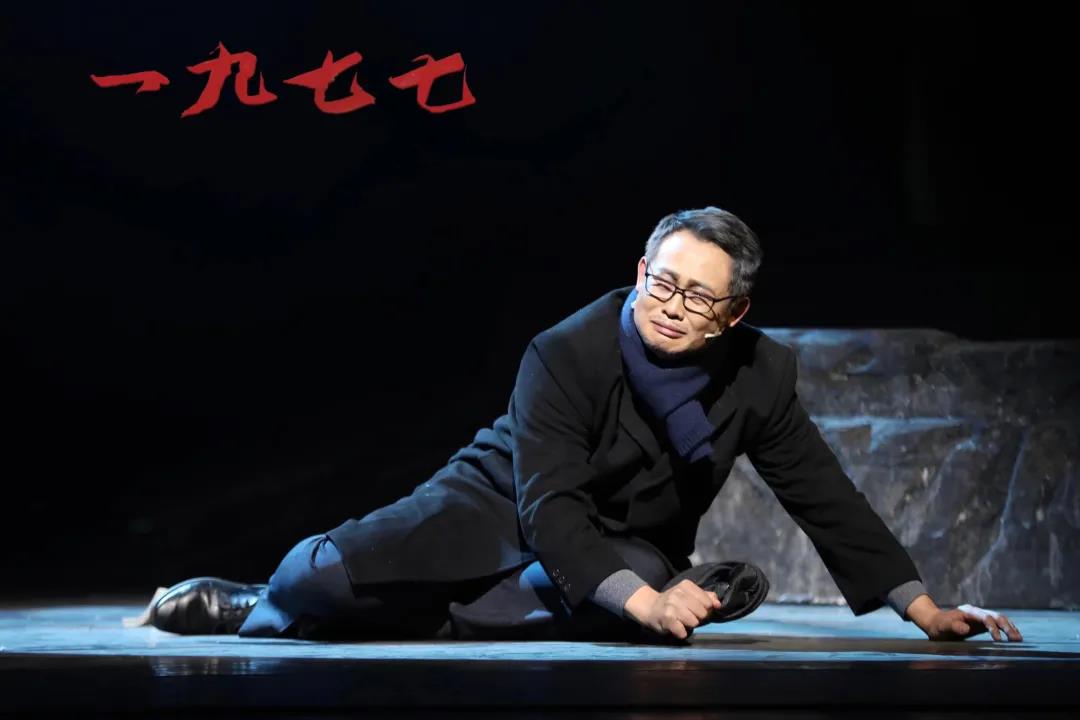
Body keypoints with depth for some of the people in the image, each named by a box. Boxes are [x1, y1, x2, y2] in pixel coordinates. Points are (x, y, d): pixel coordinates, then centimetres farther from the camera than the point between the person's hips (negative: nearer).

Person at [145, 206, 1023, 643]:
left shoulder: (760, 377, -9)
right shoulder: (567, 353, -21)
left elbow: (826, 497, -1)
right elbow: (553, 506, -29)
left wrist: (924, 607, -5)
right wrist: (645, 602, -43)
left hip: (627, 552, 4)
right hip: (503, 506, -3)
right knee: (322, 577, -30)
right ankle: (286, 597, 14)